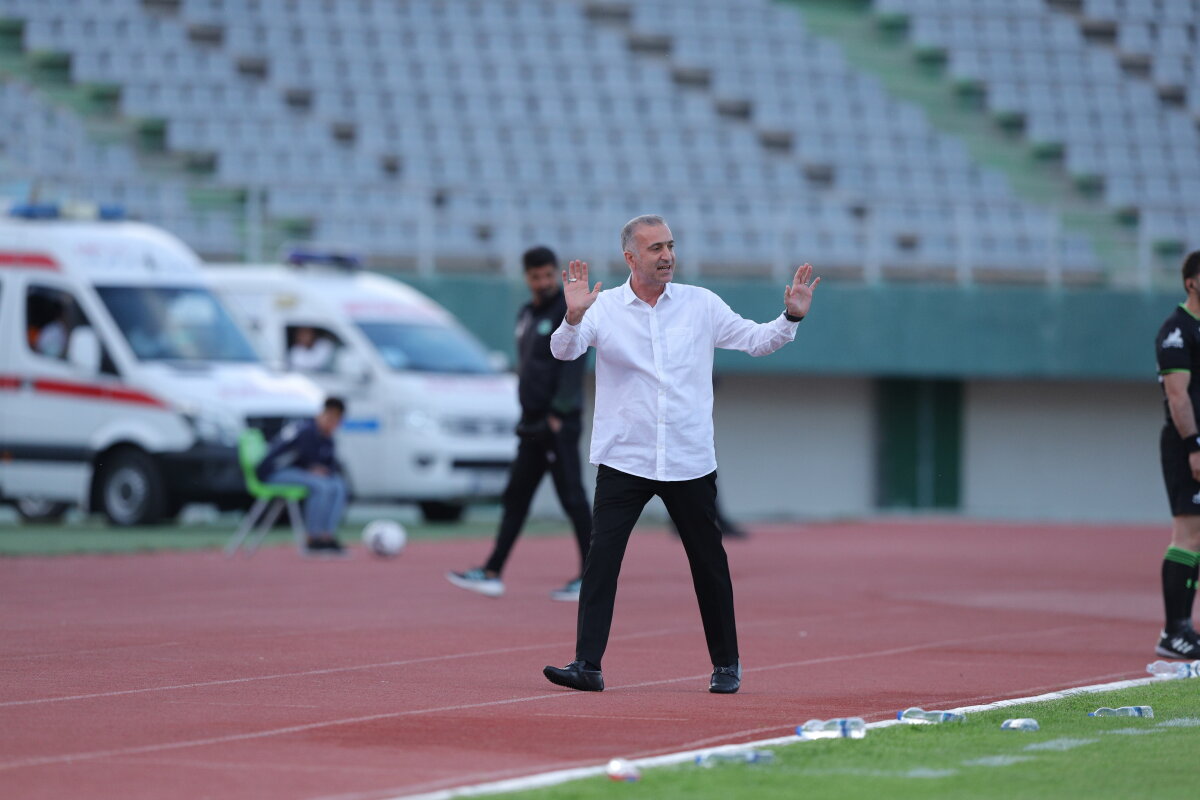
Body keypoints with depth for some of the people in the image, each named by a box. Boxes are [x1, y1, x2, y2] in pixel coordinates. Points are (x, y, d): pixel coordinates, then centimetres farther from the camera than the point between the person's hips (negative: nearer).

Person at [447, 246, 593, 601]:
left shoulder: (568, 311, -9)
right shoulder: (526, 314, 16)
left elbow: (572, 365, -16)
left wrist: (559, 413, -20)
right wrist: (527, 412, 17)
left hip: (559, 424, -9)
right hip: (533, 422, 9)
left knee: (572, 497, -7)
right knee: (516, 496, 9)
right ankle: (492, 573, 11)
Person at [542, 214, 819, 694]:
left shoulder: (700, 304, 4)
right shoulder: (605, 308, -2)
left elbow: (755, 340, 10)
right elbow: (565, 351, -14)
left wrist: (791, 317, -7)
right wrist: (574, 317, -33)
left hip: (690, 463, 2)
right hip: (623, 459, -2)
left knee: (709, 563, 9)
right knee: (601, 558, -11)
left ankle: (726, 665, 23)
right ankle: (587, 665, -11)